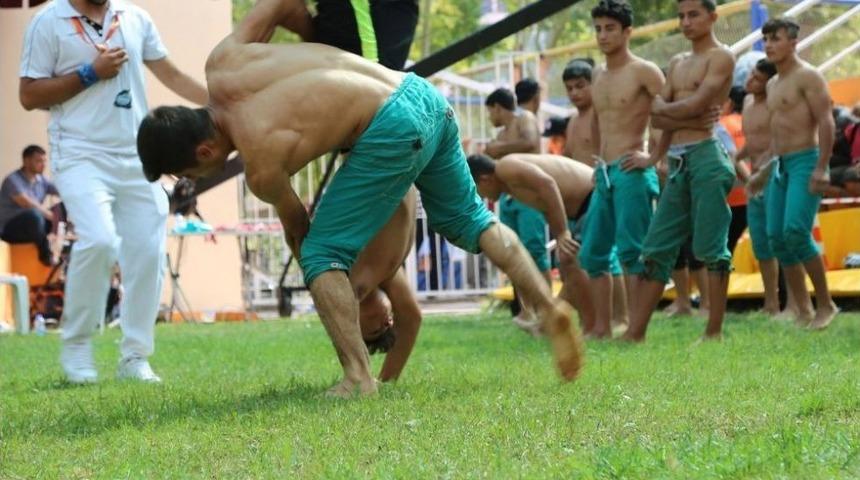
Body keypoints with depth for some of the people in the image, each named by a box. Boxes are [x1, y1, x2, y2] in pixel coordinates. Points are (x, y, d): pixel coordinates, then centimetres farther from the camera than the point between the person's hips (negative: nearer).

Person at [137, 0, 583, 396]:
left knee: (321, 251, 0)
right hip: (423, 95, 9)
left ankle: (358, 376, -8)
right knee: (468, 220, 24)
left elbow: (296, 228, 6)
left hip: (394, 131, -9)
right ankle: (548, 306, 17)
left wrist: (315, 274, 25)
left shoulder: (261, 166, -12)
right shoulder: (222, 64, 2)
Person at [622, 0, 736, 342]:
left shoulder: (720, 57, -1)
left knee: (710, 248, -6)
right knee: (656, 248, 4)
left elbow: (696, 105, -13)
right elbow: (657, 118, 13)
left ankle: (714, 333, -2)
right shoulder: (677, 64, 22)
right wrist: (655, 157, -5)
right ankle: (635, 333, 3)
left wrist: (663, 108, 3)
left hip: (706, 156, -8)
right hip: (677, 162, 8)